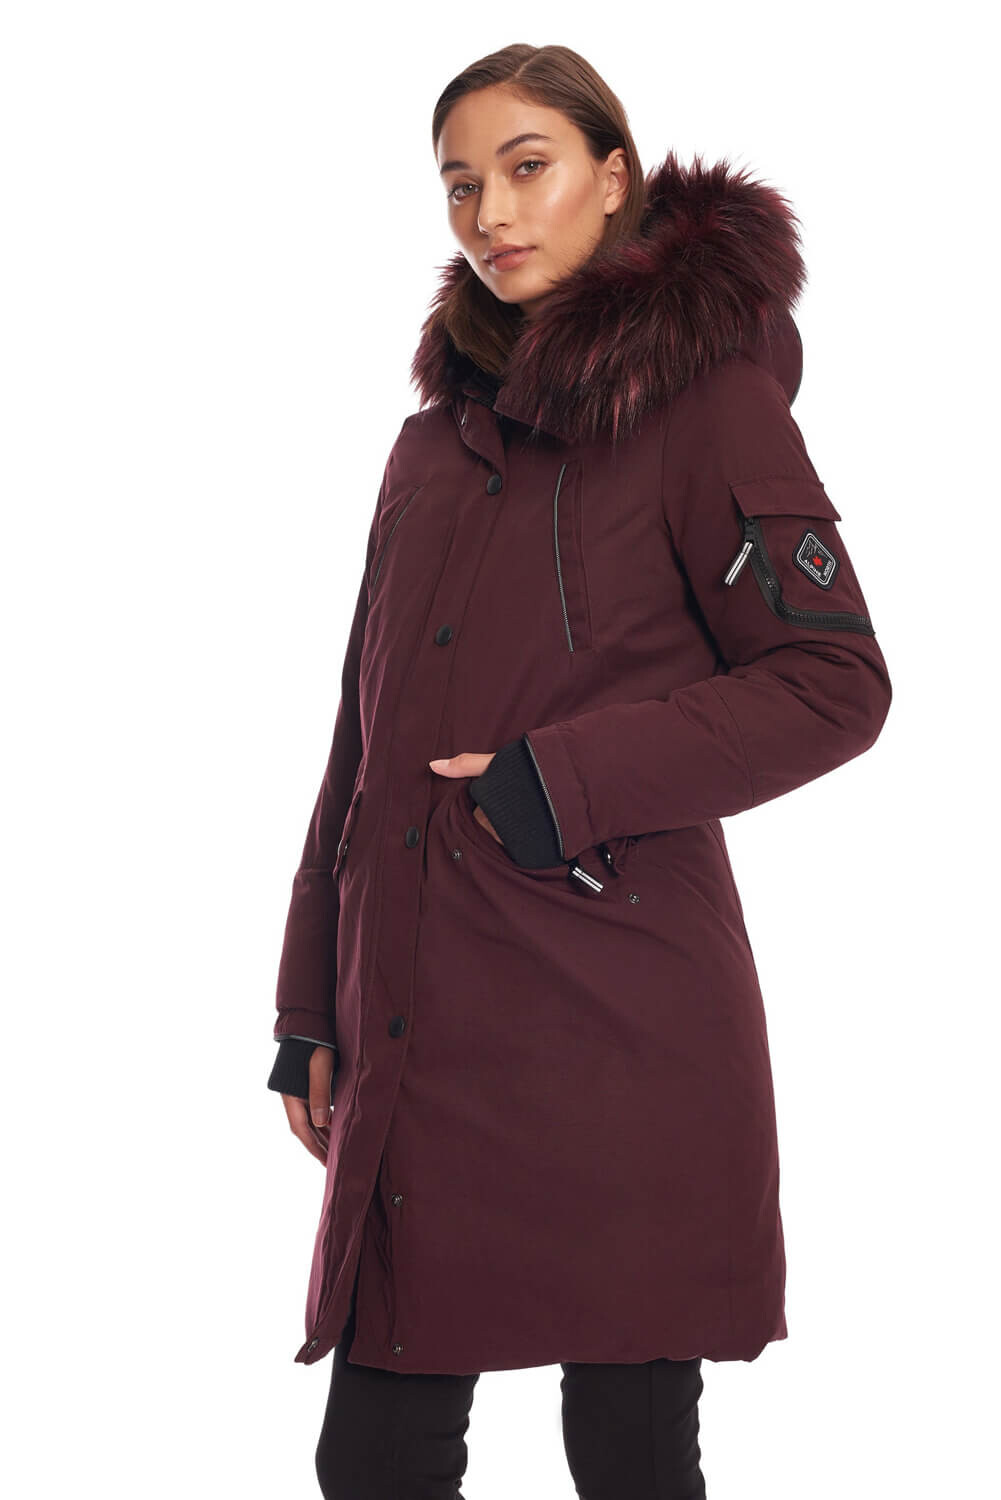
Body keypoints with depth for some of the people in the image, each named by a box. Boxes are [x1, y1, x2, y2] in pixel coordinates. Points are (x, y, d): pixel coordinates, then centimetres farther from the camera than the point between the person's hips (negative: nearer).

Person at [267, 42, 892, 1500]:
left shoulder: (706, 394, -2)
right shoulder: (437, 437, 17)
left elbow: (835, 684, -6)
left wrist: (568, 782, -14)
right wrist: (313, 1010, 13)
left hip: (619, 1024, -5)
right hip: (420, 1024, 6)